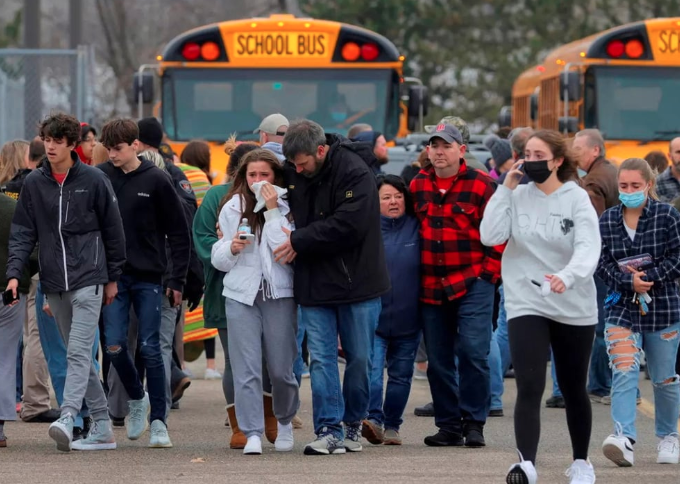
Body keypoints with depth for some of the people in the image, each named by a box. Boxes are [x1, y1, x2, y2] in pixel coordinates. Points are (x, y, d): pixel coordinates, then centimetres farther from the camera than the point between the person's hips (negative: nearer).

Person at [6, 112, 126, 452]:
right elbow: (22, 233, 7)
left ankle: (67, 418, -28)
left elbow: (112, 230, 4)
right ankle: (102, 427, 13)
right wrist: (15, 273, -6)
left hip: (88, 279, -5)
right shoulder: (33, 184, 7)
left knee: (79, 351, -16)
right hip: (54, 283, 5)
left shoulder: (93, 180, -2)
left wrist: (113, 278, 5)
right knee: (76, 354, 8)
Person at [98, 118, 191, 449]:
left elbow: (178, 232, 0)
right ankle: (136, 399, 22)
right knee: (115, 346, -5)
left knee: (150, 348, -2)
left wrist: (178, 280, -3)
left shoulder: (156, 180, -4)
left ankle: (158, 421, 4)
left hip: (148, 277, -2)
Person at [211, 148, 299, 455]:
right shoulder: (232, 208, 8)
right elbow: (217, 259, 13)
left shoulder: (286, 208, 1)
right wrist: (231, 248, -10)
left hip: (279, 294, -1)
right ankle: (252, 433, -7)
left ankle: (285, 421, 29)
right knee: (245, 369, -7)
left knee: (281, 369, 4)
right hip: (241, 294, 2)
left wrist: (272, 211, -13)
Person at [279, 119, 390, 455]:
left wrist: (299, 241, -18)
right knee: (321, 358, -2)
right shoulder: (293, 173, 3)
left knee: (359, 358, 6)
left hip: (356, 282, -4)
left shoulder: (354, 173, -16)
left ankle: (354, 422, 22)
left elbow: (348, 225, -23)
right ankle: (329, 431, -3)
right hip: (313, 284, 4)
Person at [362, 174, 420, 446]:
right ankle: (373, 418, -25)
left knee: (400, 374, 10)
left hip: (407, 319, 2)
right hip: (372, 316, -2)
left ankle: (392, 426, 19)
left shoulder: (417, 228, 2)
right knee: (371, 368, -18)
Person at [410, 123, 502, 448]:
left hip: (472, 284, -5)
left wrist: (490, 272, -6)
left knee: (473, 351, -11)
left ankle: (473, 423, -2)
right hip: (431, 287, 5)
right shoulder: (417, 186, 10)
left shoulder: (480, 185, -4)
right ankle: (449, 425, 14)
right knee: (438, 360, 6)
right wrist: (415, 278, 15)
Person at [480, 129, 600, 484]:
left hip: (574, 308, 0)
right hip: (526, 304, 0)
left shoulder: (577, 199, -7)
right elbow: (490, 236, -11)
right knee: (529, 388, -15)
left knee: (573, 389, 14)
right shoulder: (517, 197, 0)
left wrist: (567, 276, -39)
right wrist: (505, 188, -11)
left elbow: (588, 248, -20)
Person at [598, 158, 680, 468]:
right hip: (622, 308, 1)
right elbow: (602, 264, 0)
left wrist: (647, 277, -18)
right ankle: (625, 440, -28)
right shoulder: (607, 221, 4)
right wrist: (629, 281, -17)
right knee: (624, 372, -16)